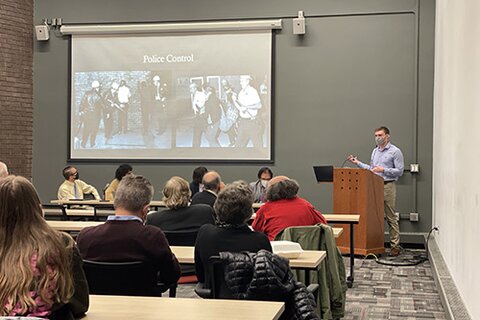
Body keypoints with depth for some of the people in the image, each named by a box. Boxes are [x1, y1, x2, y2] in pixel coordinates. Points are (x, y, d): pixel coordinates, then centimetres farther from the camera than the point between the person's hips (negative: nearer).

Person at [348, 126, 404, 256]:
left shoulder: (395, 151, -2)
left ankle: (395, 245, 0)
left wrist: (383, 170, -15)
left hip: (387, 186, -6)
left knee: (391, 217, -4)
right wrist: (358, 163, 19)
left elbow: (399, 171, -7)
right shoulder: (375, 151, 18)